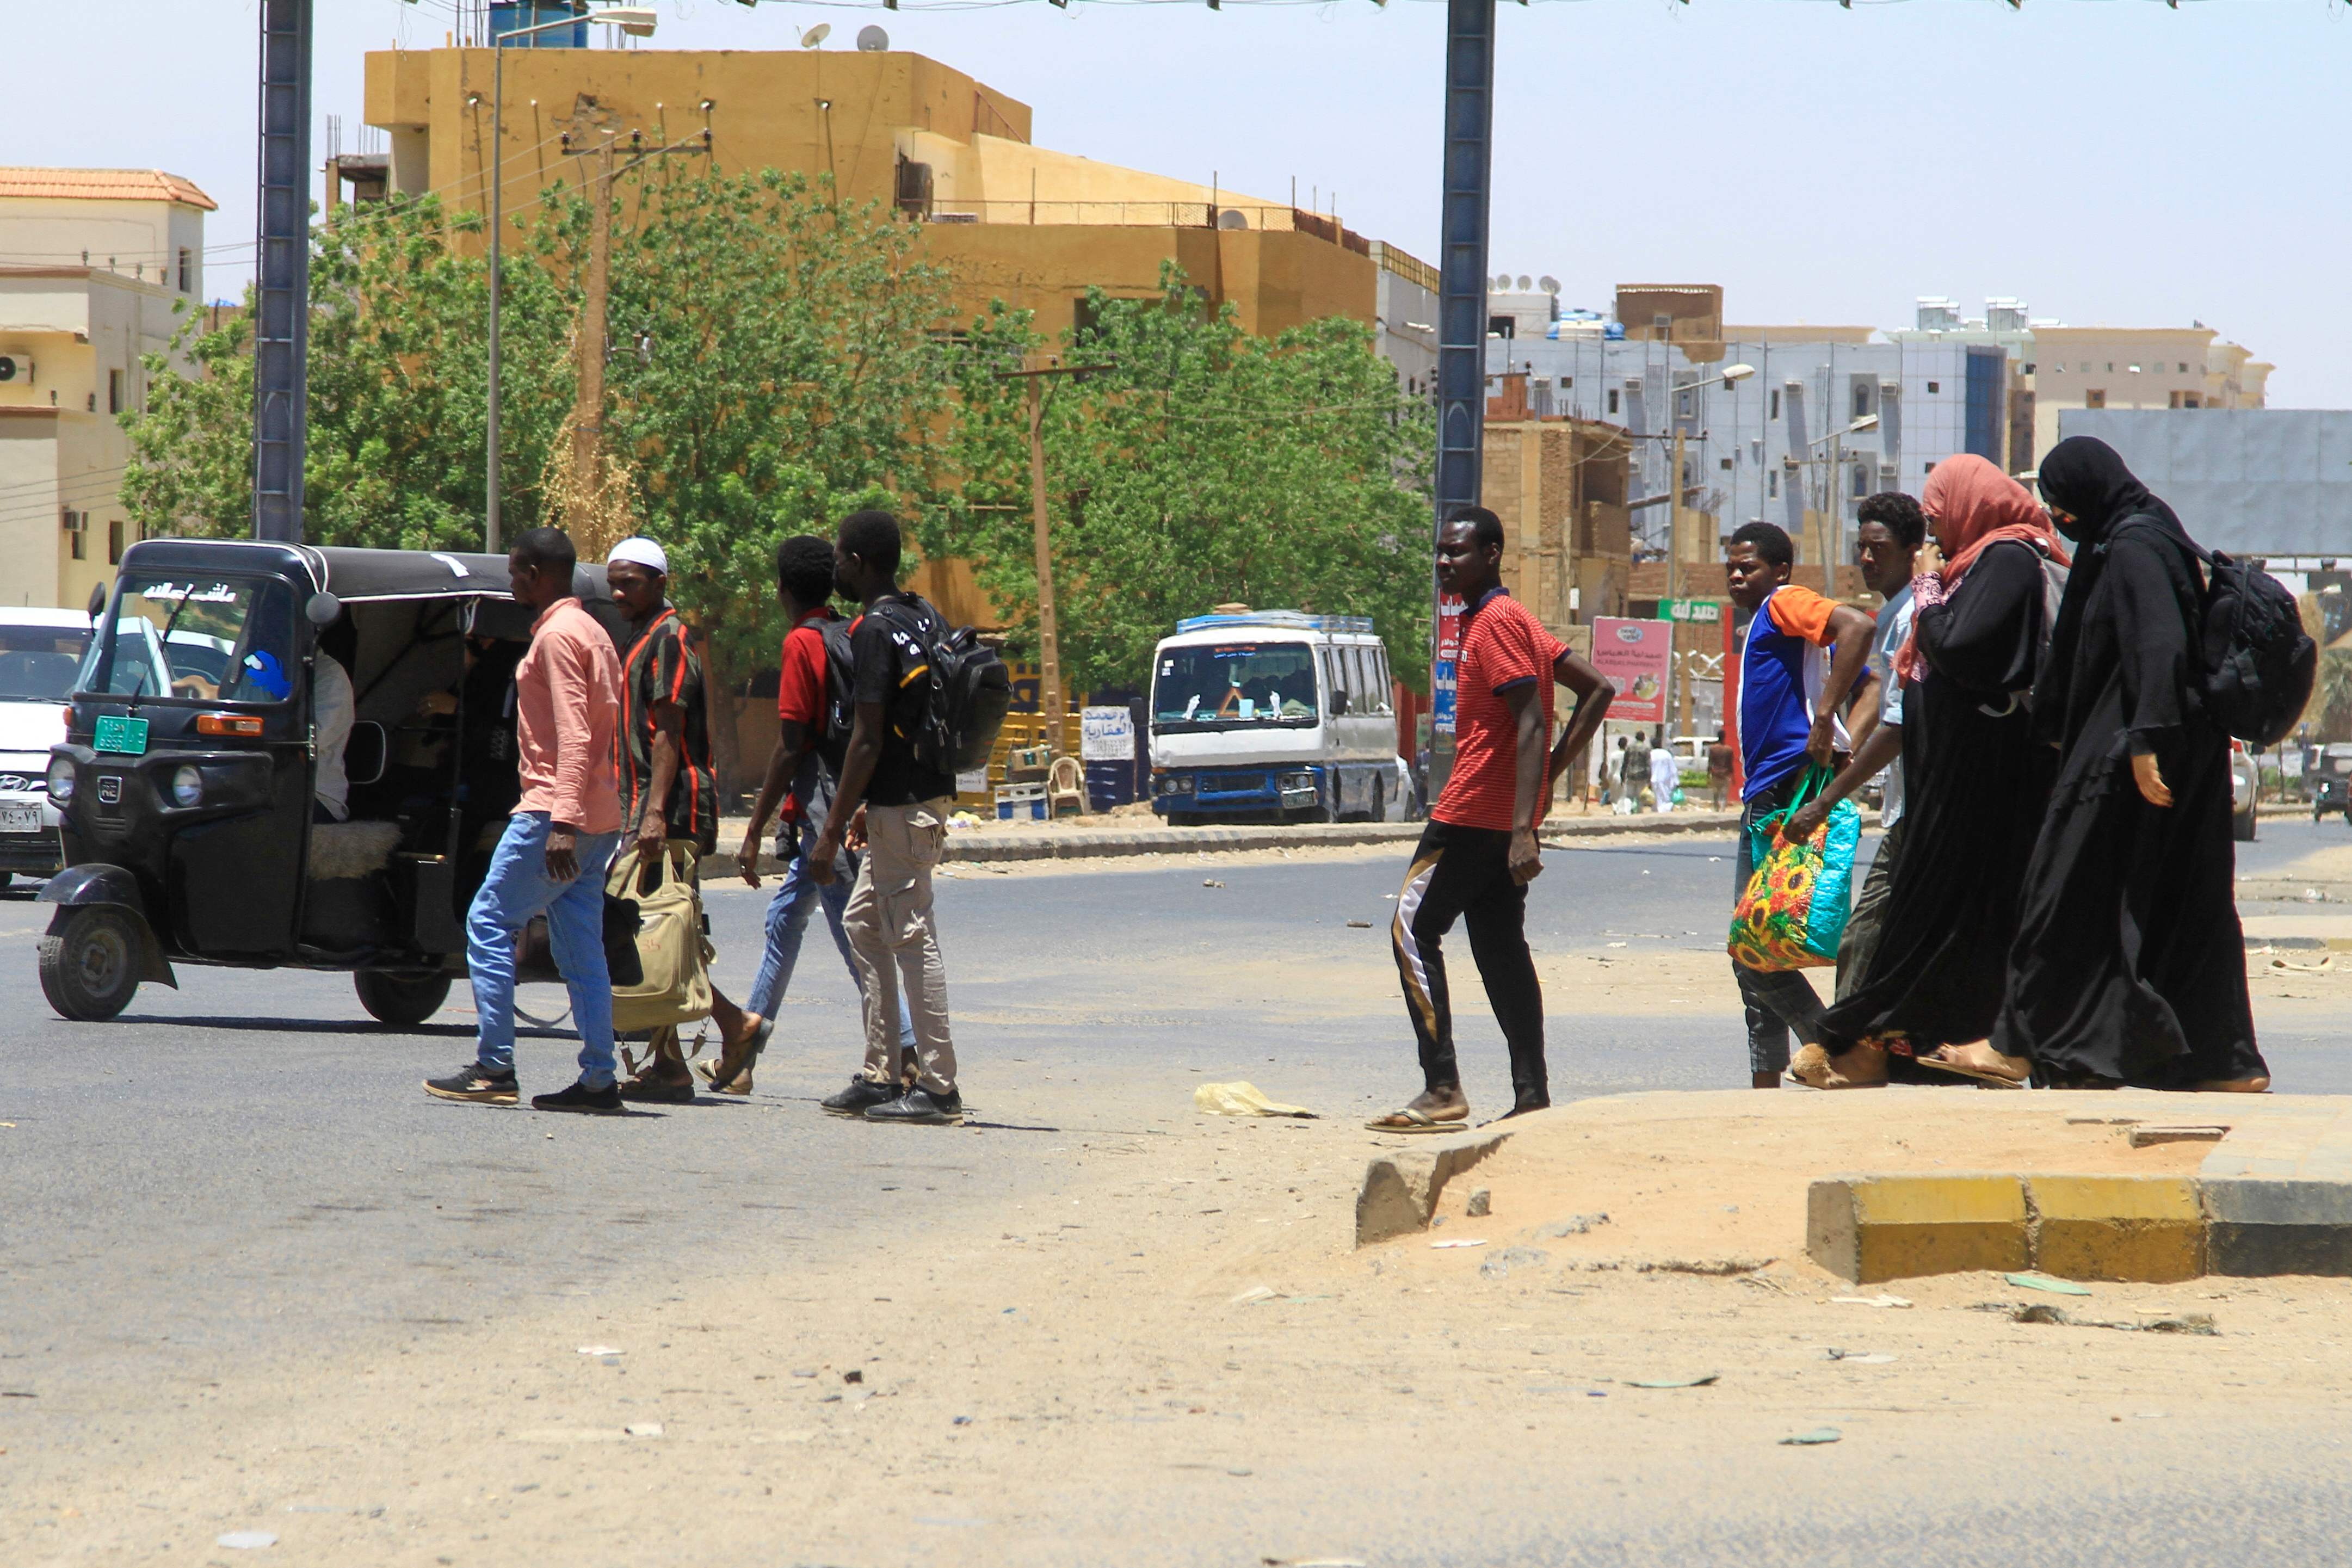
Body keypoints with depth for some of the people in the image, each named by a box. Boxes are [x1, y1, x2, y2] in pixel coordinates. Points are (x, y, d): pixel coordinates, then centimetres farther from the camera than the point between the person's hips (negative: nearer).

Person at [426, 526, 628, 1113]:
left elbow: (573, 734, -20)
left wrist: (562, 821, -26)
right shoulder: (589, 632, 20)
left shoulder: (558, 635, -11)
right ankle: (598, 1080, 3)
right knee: (581, 948, 7)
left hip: (555, 811, -10)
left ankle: (494, 1068, -7)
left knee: (490, 925, -5)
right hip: (598, 819, 10)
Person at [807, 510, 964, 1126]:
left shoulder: (875, 631, -16)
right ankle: (881, 1075, 19)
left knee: (912, 936, -7)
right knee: (864, 921, 18)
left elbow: (868, 740, -20)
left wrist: (832, 831, -17)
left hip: (900, 806, -10)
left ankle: (938, 1087, -5)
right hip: (928, 793, 10)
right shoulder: (927, 619, 12)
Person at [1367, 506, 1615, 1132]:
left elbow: (1531, 724, -21)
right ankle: (1532, 1097, 4)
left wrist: (1522, 829, -27)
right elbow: (1598, 690, 19)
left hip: (1473, 815, -10)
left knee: (1412, 930, -5)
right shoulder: (1514, 621, 17)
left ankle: (1442, 1090, -10)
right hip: (1504, 819, 10)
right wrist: (1553, 772, 13)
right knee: (1501, 950, 9)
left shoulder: (1495, 623, -13)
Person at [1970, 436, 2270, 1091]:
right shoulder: (2138, 540, 17)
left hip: (2122, 751, -10)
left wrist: (2145, 741, -29)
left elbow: (2160, 645, -25)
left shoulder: (2133, 549, -13)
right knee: (2186, 898, 8)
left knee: (2068, 889, -1)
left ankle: (2022, 1042, 5)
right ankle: (2229, 1059, 6)